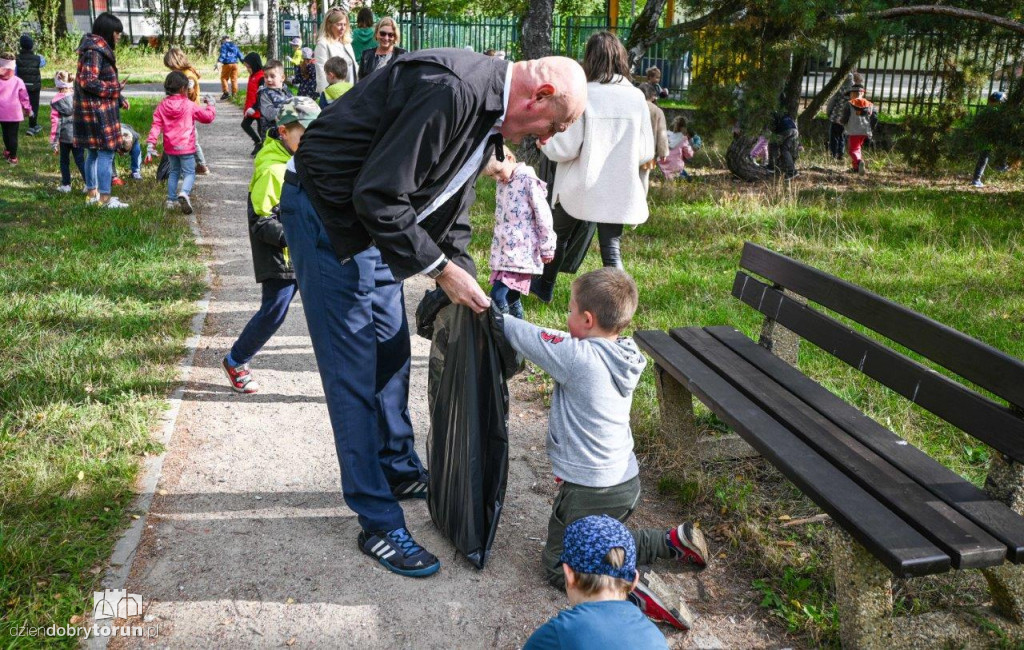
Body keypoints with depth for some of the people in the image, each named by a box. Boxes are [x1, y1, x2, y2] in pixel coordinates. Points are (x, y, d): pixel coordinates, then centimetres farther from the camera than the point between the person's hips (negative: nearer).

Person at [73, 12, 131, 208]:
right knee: (106, 152, -7)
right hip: (98, 110, -11)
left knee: (93, 152, 16)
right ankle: (105, 198, -4)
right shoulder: (94, 51, -16)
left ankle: (92, 193, 24)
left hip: (94, 109, 11)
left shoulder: (99, 49, 15)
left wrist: (119, 99, 13)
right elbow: (88, 81, -22)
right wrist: (115, 89, -13)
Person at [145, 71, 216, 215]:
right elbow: (208, 117, -1)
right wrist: (210, 104, 17)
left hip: (170, 148, 5)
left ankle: (171, 200, 24)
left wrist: (150, 143, -5)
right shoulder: (189, 106, -9)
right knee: (189, 173, -1)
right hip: (186, 147, -5)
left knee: (174, 172, 21)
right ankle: (184, 193, -30)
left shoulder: (162, 106, 2)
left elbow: (156, 125, -4)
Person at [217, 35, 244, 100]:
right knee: (234, 79, 5)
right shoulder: (235, 46, 18)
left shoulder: (224, 45, 3)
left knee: (224, 78, 6)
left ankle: (226, 92, -8)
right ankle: (234, 94, 2)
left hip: (227, 64, -4)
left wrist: (219, 62, -21)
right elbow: (240, 55, 17)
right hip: (235, 64, 4)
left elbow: (222, 55, -12)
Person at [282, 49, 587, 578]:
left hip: (373, 218, 10)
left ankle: (399, 471, 37)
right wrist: (443, 270, -20)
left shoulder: (488, 114, 5)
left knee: (393, 354, 17)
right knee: (354, 372, -5)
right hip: (326, 213, -10)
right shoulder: (452, 90, -28)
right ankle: (378, 524, 6)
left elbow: (450, 209, 14)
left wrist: (467, 286, 8)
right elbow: (379, 196, -29)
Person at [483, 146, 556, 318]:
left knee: (498, 295, -15)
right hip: (503, 249, 8)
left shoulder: (527, 180, -12)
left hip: (521, 251, -8)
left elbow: (543, 215, -11)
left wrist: (547, 248, -8)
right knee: (511, 297, 11)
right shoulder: (502, 183, 11)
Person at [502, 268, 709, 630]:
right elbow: (559, 342, 8)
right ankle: (674, 542, 17)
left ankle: (630, 593, -12)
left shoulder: (579, 357, -24)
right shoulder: (623, 357, -1)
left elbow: (523, 335, -16)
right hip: (627, 482, 8)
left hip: (588, 491, -8)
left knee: (559, 566, 10)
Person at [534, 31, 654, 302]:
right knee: (612, 247, 10)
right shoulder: (636, 97, -5)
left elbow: (564, 149, -14)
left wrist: (544, 142, 7)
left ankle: (544, 287, 40)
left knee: (558, 236, 21)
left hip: (580, 186, -1)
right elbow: (646, 152, 0)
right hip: (619, 189, 2)